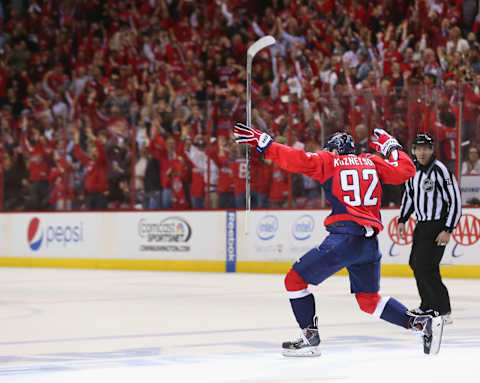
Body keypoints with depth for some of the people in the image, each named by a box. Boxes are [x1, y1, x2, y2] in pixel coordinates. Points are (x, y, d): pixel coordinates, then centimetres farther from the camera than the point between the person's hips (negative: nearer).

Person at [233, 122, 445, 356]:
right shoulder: (371, 162, 18)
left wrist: (263, 143, -3)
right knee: (369, 300, 18)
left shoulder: (329, 161, 6)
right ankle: (422, 322, 6)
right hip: (370, 243, 6)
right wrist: (391, 147, 31)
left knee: (295, 279, 6)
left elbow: (298, 160, -7)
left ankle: (310, 338, 4)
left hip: (344, 238, -6)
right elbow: (406, 170, 15)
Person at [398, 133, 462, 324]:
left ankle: (443, 311, -12)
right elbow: (409, 195, 22)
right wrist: (402, 220, 13)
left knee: (425, 266, -17)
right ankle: (428, 306, 34)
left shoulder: (441, 170, -17)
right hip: (422, 224, 9)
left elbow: (455, 201, -17)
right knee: (415, 263, 17)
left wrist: (448, 230, -21)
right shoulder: (412, 170, 6)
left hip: (438, 226, -9)